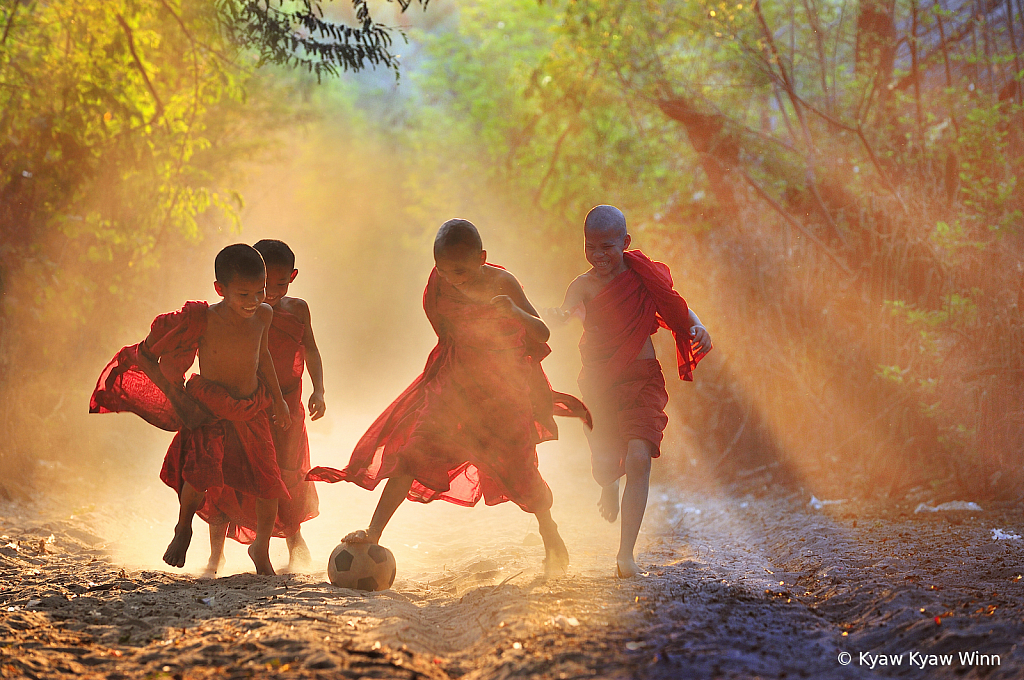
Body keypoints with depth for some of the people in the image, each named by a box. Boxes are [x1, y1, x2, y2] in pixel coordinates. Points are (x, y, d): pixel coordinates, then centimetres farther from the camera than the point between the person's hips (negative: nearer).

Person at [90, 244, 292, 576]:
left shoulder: (263, 316, -9)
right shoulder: (202, 320, -21)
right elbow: (144, 355, -11)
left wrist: (278, 400, 19)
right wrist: (176, 398, -12)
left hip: (251, 411, 4)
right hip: (208, 409, -3)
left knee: (269, 485, -3)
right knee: (203, 469, -25)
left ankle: (261, 549, 24)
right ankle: (183, 529, 6)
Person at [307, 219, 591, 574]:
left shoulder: (502, 284, -17)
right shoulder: (441, 282, -8)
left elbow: (542, 334, -22)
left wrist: (515, 312, -39)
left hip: (504, 389, -2)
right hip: (454, 382, 3)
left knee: (520, 470, 3)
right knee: (413, 454, -11)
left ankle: (549, 532, 29)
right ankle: (374, 532, -14)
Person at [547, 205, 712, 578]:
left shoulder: (644, 277, -2)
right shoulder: (585, 285, -4)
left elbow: (677, 307, 10)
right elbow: (563, 313, -21)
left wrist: (698, 327, -10)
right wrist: (557, 314, -44)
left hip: (642, 379, -1)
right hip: (599, 384, 1)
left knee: (639, 457, -19)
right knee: (604, 464, 4)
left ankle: (626, 554, -16)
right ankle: (609, 488, 48)